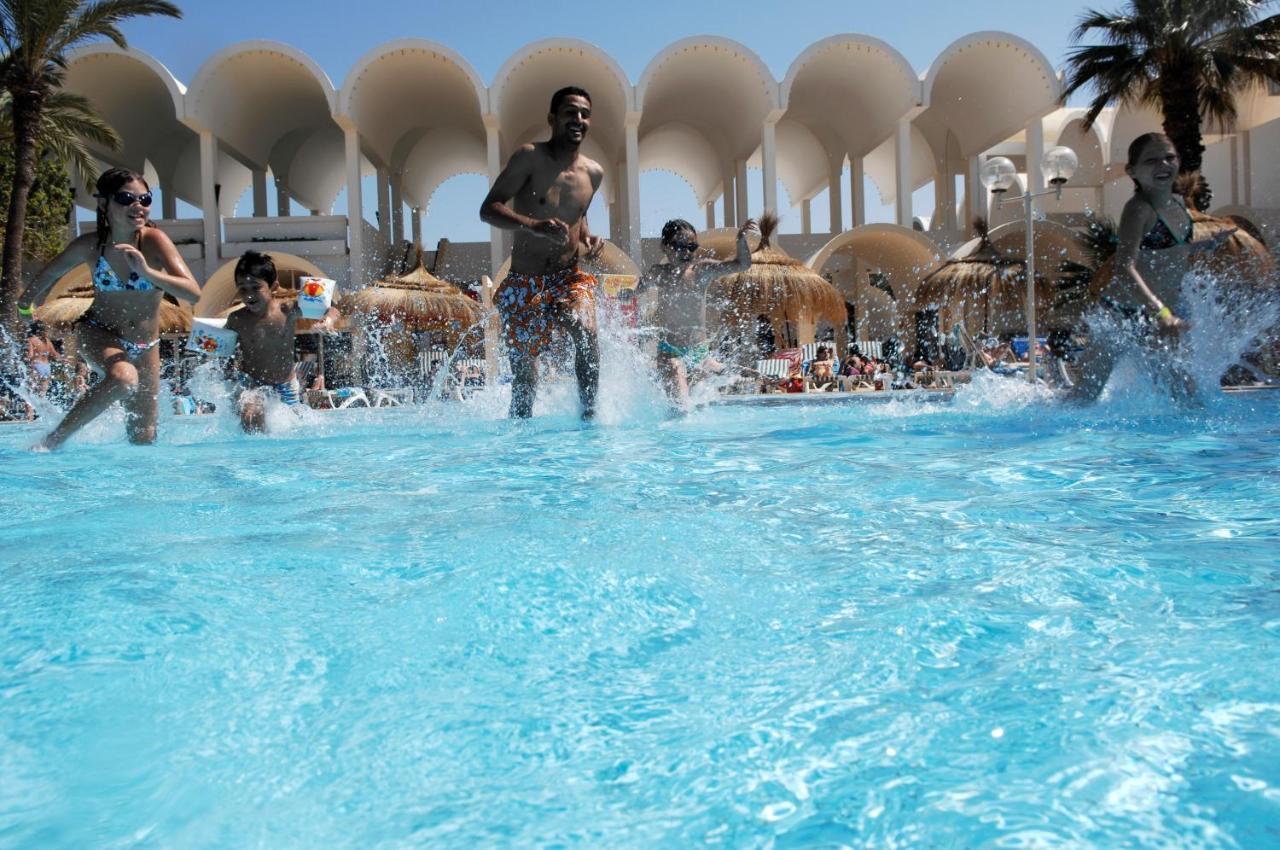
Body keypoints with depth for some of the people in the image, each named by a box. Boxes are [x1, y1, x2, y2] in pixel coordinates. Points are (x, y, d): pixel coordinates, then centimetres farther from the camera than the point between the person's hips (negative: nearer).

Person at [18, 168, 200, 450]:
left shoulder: (154, 240, -20)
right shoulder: (89, 245, -15)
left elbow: (193, 293, -30)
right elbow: (52, 273, 6)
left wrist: (147, 272, -43)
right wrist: (28, 301, 24)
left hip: (145, 346, 2)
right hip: (98, 332, -1)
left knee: (143, 437, 7)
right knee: (123, 376, -37)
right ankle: (52, 441, -21)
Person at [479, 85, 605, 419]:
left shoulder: (593, 173, 6)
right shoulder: (530, 157, -8)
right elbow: (488, 209, -15)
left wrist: (588, 241, 3)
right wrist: (534, 225, -32)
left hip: (569, 276, 2)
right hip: (524, 282, -2)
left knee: (586, 332, -28)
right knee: (523, 363, 7)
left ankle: (589, 413, -17)